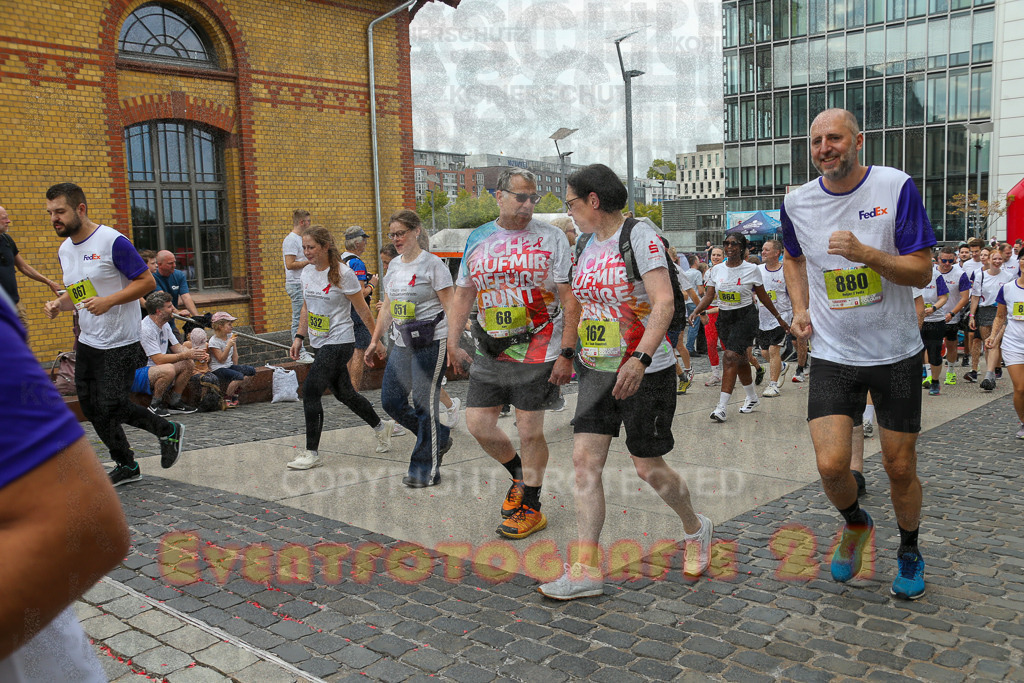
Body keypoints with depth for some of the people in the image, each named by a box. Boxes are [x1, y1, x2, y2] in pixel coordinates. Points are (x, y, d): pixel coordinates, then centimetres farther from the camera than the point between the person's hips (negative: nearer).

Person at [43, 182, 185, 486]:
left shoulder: (113, 242, -15)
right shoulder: (64, 250, 10)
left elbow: (147, 281, -14)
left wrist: (108, 301, -24)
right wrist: (59, 304, -1)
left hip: (120, 344, -8)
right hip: (88, 342, 8)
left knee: (110, 407, -7)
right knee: (92, 407, 10)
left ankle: (169, 432, 17)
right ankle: (126, 466, 26)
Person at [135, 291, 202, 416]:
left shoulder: (165, 324, 7)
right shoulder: (146, 329, -23)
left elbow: (176, 347, 13)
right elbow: (159, 359, -27)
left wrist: (196, 355, -5)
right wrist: (185, 355, -23)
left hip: (154, 368, 9)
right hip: (137, 374, -9)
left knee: (189, 364, -4)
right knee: (169, 369, -35)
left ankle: (174, 402, 6)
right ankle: (155, 404, -13)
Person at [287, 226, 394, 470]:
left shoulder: (343, 274, -14)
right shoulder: (306, 272, 6)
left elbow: (363, 310, -9)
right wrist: (299, 336, 14)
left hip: (339, 343, -8)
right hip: (321, 343, 8)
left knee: (311, 391, -14)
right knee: (344, 393, 16)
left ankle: (312, 453, -5)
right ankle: (381, 427, 38)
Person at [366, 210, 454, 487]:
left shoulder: (432, 264, -7)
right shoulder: (394, 266, 14)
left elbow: (450, 306, -10)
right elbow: (387, 308, 20)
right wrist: (375, 340, 17)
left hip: (431, 342, -8)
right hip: (402, 344, 8)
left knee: (425, 404, -5)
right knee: (390, 400, 4)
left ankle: (425, 470, 7)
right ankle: (439, 439, 23)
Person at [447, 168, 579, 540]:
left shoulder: (551, 238, -4)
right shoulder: (477, 239, 8)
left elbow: (570, 300, -7)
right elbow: (463, 295, 14)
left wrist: (566, 353, -13)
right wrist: (453, 344, 7)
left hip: (536, 352, -4)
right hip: (490, 352, 5)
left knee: (530, 431, 0)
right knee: (478, 424, 5)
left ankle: (531, 507, 19)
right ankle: (520, 475, 32)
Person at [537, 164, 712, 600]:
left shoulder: (640, 236, -12)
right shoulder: (586, 244, 10)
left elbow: (664, 303, -22)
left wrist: (640, 359, -33)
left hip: (646, 371, -7)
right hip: (598, 369, 7)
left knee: (648, 467, 3)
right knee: (584, 459, -3)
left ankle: (695, 529, 32)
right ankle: (587, 569, 2)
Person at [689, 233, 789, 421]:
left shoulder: (752, 269, -4)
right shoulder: (716, 270, 4)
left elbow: (763, 297, 5)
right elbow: (708, 296, 3)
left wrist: (779, 318, 10)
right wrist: (696, 312, -15)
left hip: (745, 317, -4)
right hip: (724, 318, 5)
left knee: (731, 358, -16)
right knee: (740, 359, 14)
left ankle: (721, 407, -19)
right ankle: (752, 398, 34)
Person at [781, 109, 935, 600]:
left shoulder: (897, 187, -9)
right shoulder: (797, 203, 0)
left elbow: (922, 271, -10)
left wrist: (863, 253, -26)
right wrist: (800, 309, 6)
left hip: (896, 353, -1)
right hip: (833, 354, 1)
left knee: (900, 468, 6)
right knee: (831, 465, -11)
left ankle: (909, 551, 35)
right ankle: (855, 523, 24)